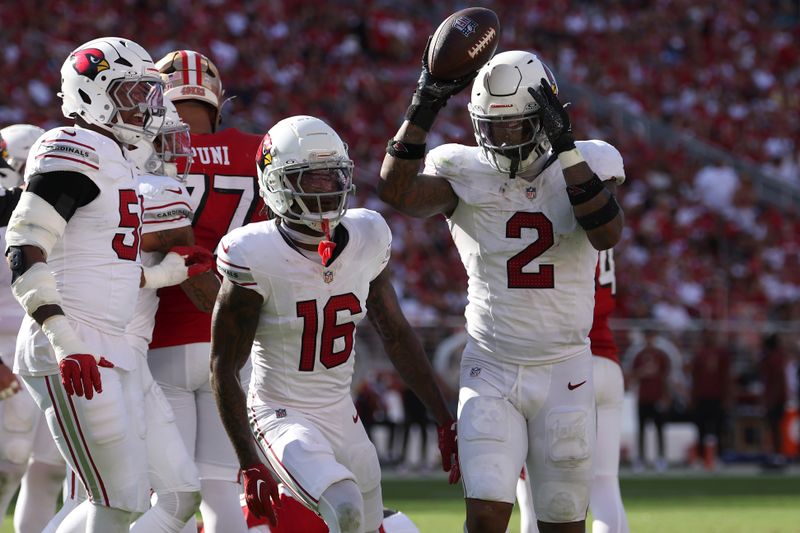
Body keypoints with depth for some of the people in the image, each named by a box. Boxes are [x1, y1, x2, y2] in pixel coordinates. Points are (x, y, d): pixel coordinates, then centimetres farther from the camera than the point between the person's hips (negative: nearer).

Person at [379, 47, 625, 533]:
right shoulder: (464, 174, -2)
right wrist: (425, 107, -24)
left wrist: (566, 147, -25)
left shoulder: (585, 165, -1)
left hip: (564, 370, 0)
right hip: (491, 370, 0)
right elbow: (396, 192, -20)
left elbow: (607, 234, -20)